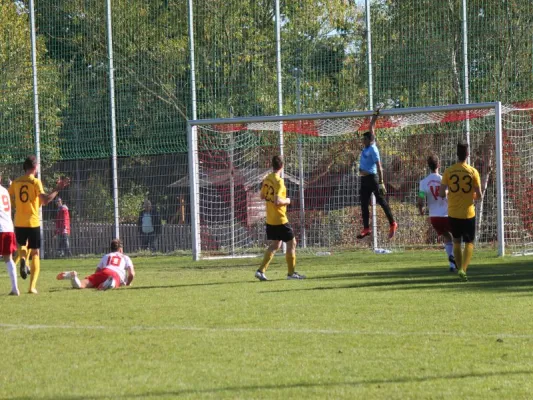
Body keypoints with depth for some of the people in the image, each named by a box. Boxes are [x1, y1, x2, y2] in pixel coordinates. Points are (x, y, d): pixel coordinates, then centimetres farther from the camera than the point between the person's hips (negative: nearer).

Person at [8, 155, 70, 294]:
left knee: (22, 245, 28)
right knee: (35, 253, 6)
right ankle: (32, 286, -2)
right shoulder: (35, 182, -9)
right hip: (33, 222, -3)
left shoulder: (16, 182, 4)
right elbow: (45, 200, -20)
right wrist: (57, 189, -13)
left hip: (19, 222, 3)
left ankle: (23, 259, -8)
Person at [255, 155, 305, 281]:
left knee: (274, 245, 14)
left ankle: (261, 270, 4)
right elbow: (277, 201, -26)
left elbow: (262, 196, 17)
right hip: (280, 220, -8)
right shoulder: (279, 181, -20)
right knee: (292, 243, 5)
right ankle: (291, 272, 9)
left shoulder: (267, 179, 5)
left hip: (270, 220, 8)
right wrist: (286, 201, -9)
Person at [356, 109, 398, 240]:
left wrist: (381, 182, -21)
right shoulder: (366, 147, 11)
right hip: (364, 179, 9)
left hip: (372, 178, -9)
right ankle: (366, 228, 8)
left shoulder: (373, 149, -12)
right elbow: (371, 130, 25)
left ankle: (393, 224, 3)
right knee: (364, 205, 6)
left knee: (381, 201, -3)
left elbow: (379, 167, -17)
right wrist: (374, 119, 26)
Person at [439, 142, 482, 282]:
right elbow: (479, 195, -9)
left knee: (456, 242, 19)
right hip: (468, 213, -2)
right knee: (469, 243, 7)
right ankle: (463, 269, -12)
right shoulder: (473, 172, -8)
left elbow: (441, 193, -7)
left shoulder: (448, 171, -5)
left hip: (453, 214, 2)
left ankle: (460, 269, 21)